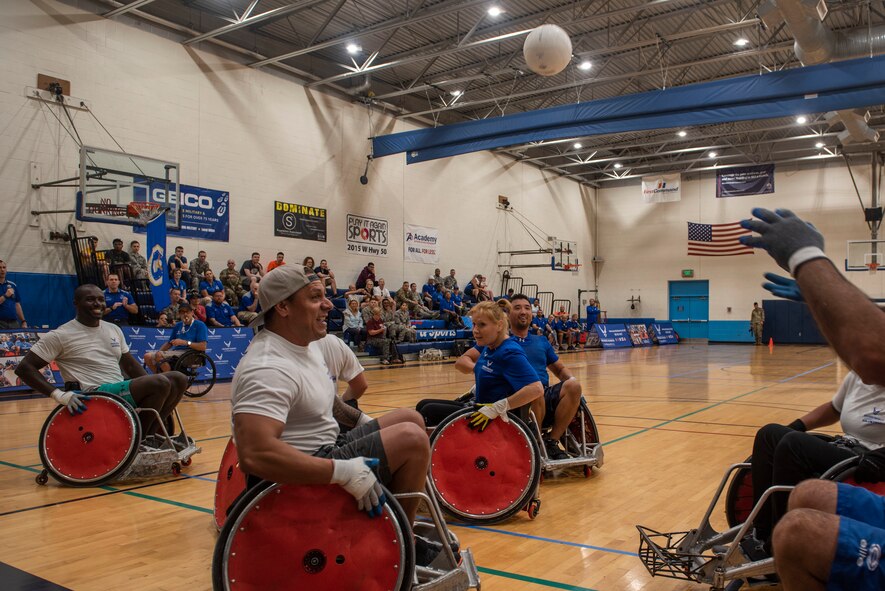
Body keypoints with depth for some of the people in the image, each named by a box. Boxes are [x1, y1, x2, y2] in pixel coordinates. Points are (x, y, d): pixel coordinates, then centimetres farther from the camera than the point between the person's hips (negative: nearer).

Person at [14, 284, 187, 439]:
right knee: (160, 383, -26)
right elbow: (24, 368, -6)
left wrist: (153, 388, 10)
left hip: (123, 391, 8)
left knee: (178, 380, -5)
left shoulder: (114, 330, 17)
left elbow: (130, 364, 24)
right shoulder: (61, 335, -3)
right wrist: (59, 395, -18)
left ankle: (150, 435, -3)